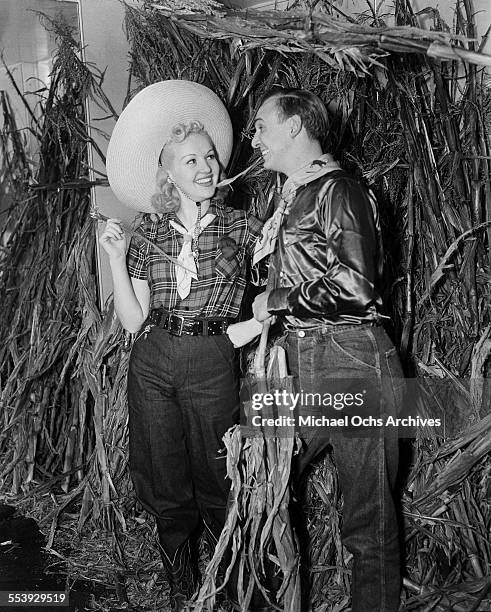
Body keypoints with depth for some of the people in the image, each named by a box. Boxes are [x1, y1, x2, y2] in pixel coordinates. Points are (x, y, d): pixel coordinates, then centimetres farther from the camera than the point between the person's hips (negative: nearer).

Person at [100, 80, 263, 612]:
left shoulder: (241, 229, 1)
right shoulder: (148, 238, 6)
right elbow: (133, 321, 2)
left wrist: (249, 327, -10)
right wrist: (115, 258, -4)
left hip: (212, 366, -2)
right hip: (152, 365, 3)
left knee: (215, 487, 7)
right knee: (164, 488, 12)